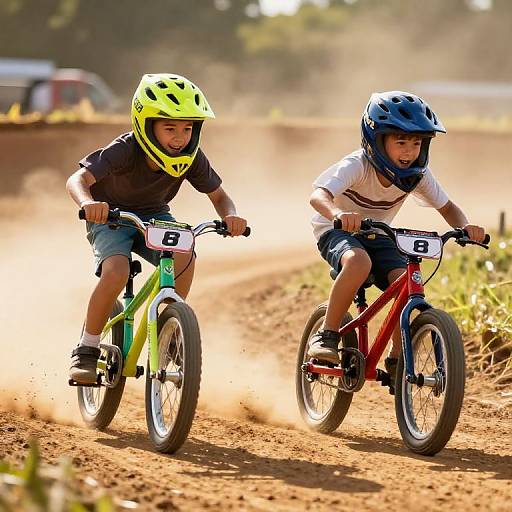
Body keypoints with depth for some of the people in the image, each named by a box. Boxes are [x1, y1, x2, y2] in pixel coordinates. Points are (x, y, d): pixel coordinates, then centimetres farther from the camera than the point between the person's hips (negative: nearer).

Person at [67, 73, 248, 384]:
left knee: (184, 256, -28)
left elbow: (218, 196, -7)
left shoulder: (193, 159, -18)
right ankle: (86, 350, -13)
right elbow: (78, 179, -39)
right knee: (116, 272, -32)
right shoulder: (126, 151, -30)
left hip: (154, 217, 3)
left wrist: (231, 216, -31)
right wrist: (88, 203, -62)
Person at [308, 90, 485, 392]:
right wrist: (337, 214, -67)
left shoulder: (418, 174, -14)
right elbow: (319, 195, -43)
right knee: (359, 262, -38)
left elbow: (447, 207, -2)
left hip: (376, 235, 5)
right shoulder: (357, 167, -29)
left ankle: (397, 361, -4)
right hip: (336, 231, -5)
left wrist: (465, 226, -26)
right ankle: (327, 336, -22)